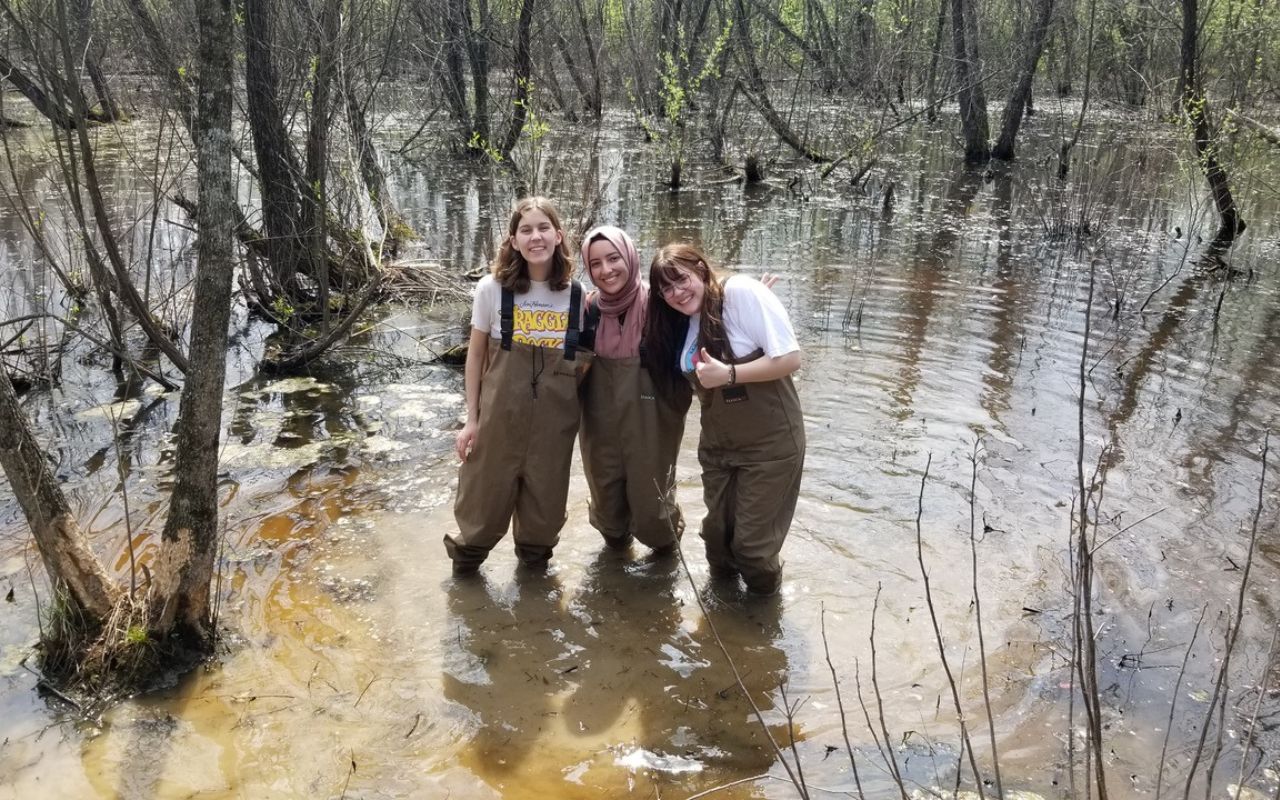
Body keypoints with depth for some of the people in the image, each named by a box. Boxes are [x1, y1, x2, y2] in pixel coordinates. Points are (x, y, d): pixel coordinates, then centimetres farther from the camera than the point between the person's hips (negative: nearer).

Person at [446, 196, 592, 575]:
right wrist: (471, 418, 0)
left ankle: (535, 557, 40)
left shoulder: (577, 295, -4)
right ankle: (467, 554, 34)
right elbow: (476, 354, 0)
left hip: (554, 417, 2)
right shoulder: (492, 288, -8)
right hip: (500, 412, -1)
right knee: (486, 492, 7)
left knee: (545, 497, 14)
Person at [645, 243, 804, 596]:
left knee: (752, 543, 3)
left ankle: (766, 602, 31)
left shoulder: (741, 292, -16)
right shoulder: (681, 324, 5)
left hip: (769, 444, -6)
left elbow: (790, 358, -20)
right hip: (716, 446, 6)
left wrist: (728, 374, -22)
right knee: (717, 534, 13)